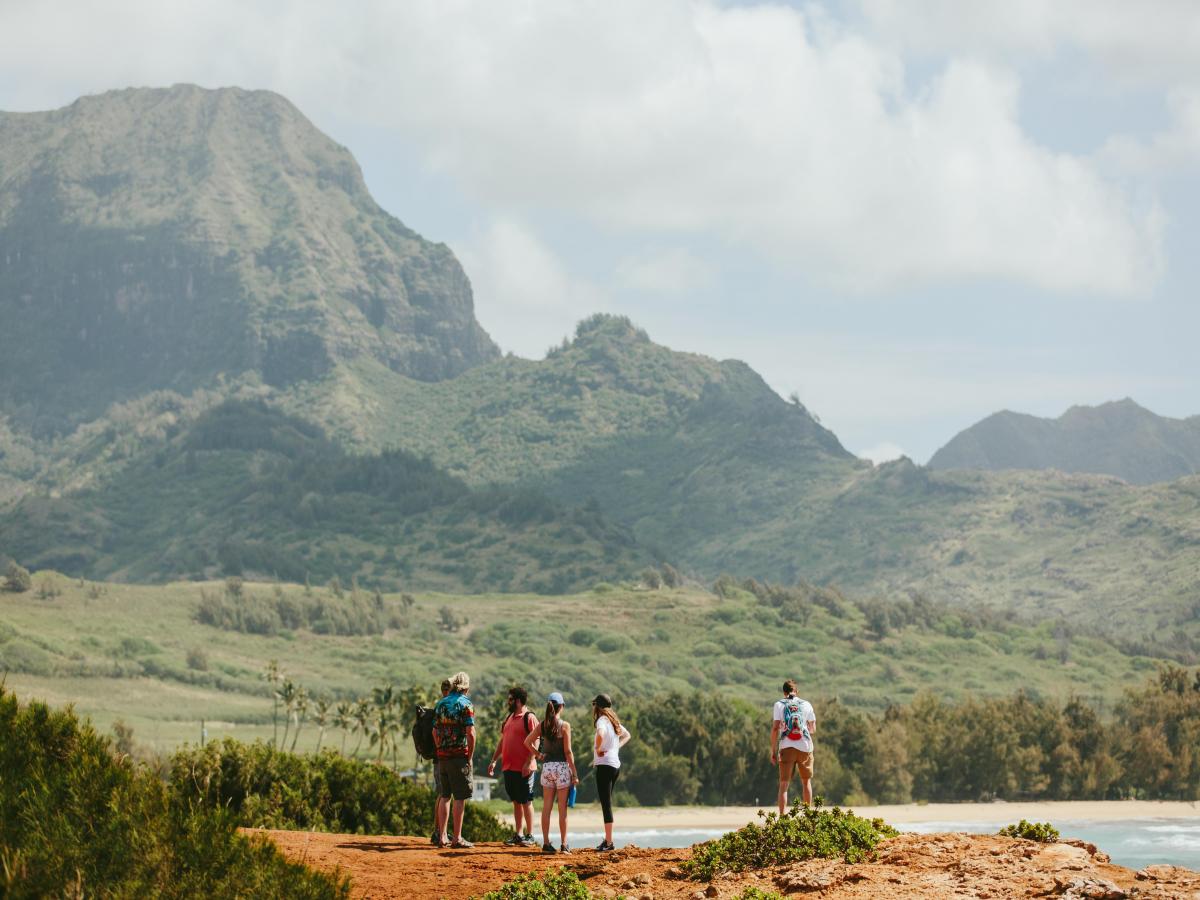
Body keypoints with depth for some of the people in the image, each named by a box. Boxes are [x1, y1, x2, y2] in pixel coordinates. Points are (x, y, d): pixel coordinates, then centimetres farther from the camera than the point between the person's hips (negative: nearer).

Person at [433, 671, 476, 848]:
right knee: (460, 798, -2)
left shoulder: (440, 703, 11)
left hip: (442, 756, 6)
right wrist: (469, 757, -5)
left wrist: (440, 749, 17)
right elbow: (470, 733, -14)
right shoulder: (465, 704, -8)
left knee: (445, 796, 13)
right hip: (459, 756, -6)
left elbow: (435, 732, 14)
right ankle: (457, 838, -3)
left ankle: (443, 837, 13)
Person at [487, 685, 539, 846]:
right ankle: (518, 834, 15)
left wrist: (529, 762, -22)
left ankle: (529, 835, 2)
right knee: (516, 802, 11)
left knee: (526, 801, -3)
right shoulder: (509, 718, 16)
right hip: (508, 767, 8)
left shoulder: (529, 718, -9)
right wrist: (494, 760, 15)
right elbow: (502, 741, 21)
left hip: (524, 769, -8)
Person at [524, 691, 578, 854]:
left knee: (546, 807, 8)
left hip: (547, 767, 4)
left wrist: (538, 755, 12)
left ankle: (546, 842, 8)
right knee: (562, 808, 1)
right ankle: (564, 844, 1)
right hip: (562, 767, -4)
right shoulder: (564, 725, -9)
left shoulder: (542, 725, 3)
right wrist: (574, 773, -6)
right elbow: (568, 752, -10)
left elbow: (527, 741, 0)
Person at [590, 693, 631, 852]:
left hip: (605, 765, -9)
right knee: (606, 803, 17)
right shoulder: (614, 721, 14)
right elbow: (627, 735, 31)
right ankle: (607, 839, 21)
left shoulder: (602, 720, -12)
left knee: (606, 804, -7)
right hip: (616, 765, 9)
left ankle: (609, 842, -9)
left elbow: (600, 735, -35)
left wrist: (598, 749, -18)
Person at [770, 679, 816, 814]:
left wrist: (773, 751, 0)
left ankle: (782, 817, -9)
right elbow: (813, 729, 15)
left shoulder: (779, 705, 4)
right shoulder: (806, 705, 9)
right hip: (804, 747, 1)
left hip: (786, 748, -1)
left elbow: (775, 728, -3)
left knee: (784, 784, 0)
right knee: (806, 781, 17)